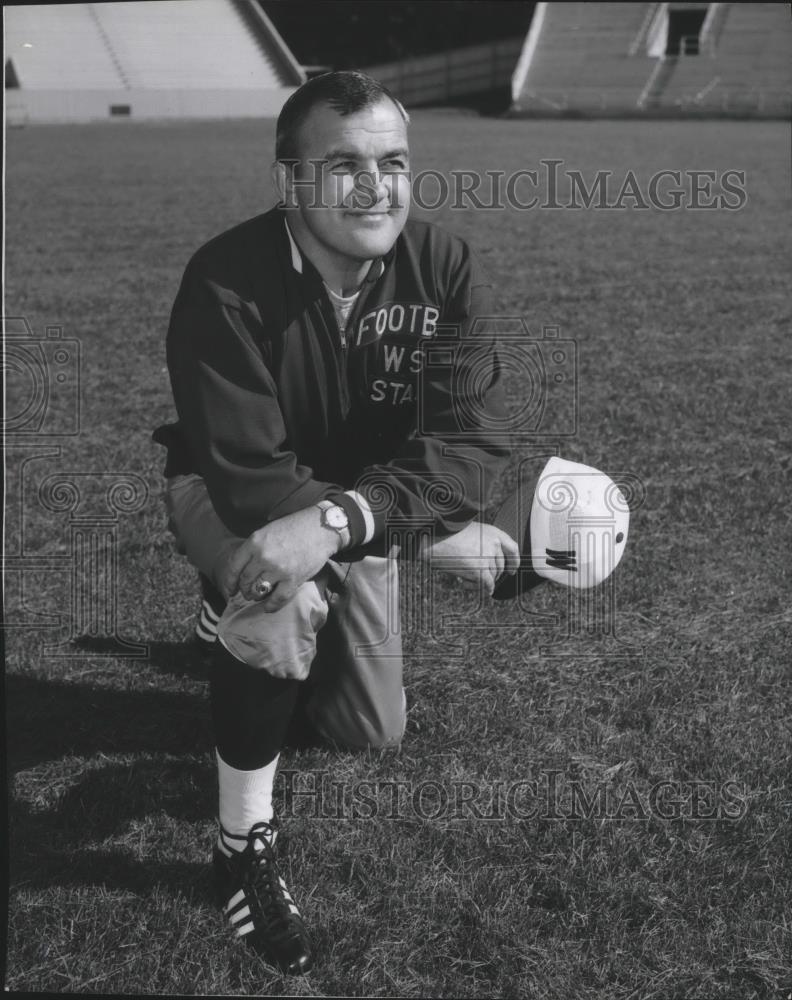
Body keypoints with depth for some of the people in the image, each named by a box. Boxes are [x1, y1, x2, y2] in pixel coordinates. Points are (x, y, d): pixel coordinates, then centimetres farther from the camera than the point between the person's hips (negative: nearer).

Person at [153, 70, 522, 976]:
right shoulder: (225, 284, -30)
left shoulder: (445, 270, -21)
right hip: (229, 498, -4)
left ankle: (243, 624, 43)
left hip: (358, 501, 4)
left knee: (374, 734, 10)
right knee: (282, 600, -39)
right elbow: (252, 478, -33)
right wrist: (429, 534, -38)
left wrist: (335, 522, -47)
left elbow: (471, 439, -30)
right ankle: (243, 845, -15)